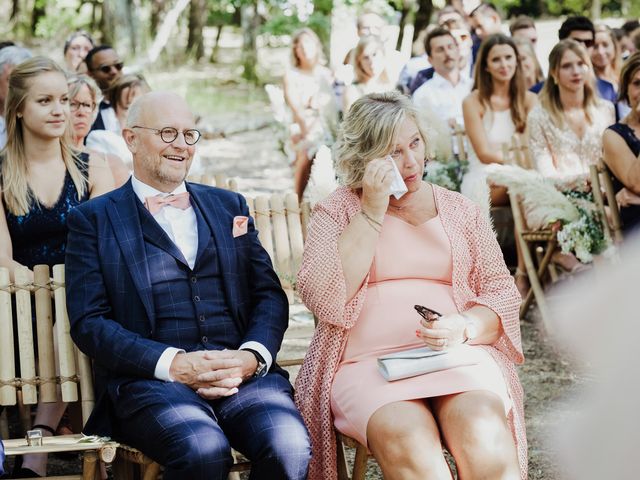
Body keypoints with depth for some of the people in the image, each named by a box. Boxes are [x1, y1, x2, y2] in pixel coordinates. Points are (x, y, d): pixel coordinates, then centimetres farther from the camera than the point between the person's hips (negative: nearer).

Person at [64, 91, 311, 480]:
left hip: (242, 372, 3)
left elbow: (270, 295, 16)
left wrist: (252, 356, -6)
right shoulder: (94, 220, 11)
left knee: (291, 447, -29)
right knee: (204, 449, -36)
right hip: (149, 379, -3)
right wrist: (173, 364, -13)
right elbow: (89, 321, 1)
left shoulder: (229, 206, 23)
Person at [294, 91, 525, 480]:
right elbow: (323, 298, -5)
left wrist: (465, 328, -9)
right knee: (409, 444, -35)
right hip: (368, 362, -2)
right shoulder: (337, 211, 11)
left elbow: (502, 292, 14)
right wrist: (373, 211, -6)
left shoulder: (460, 210, 19)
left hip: (459, 355, 2)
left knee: (484, 438, -32)